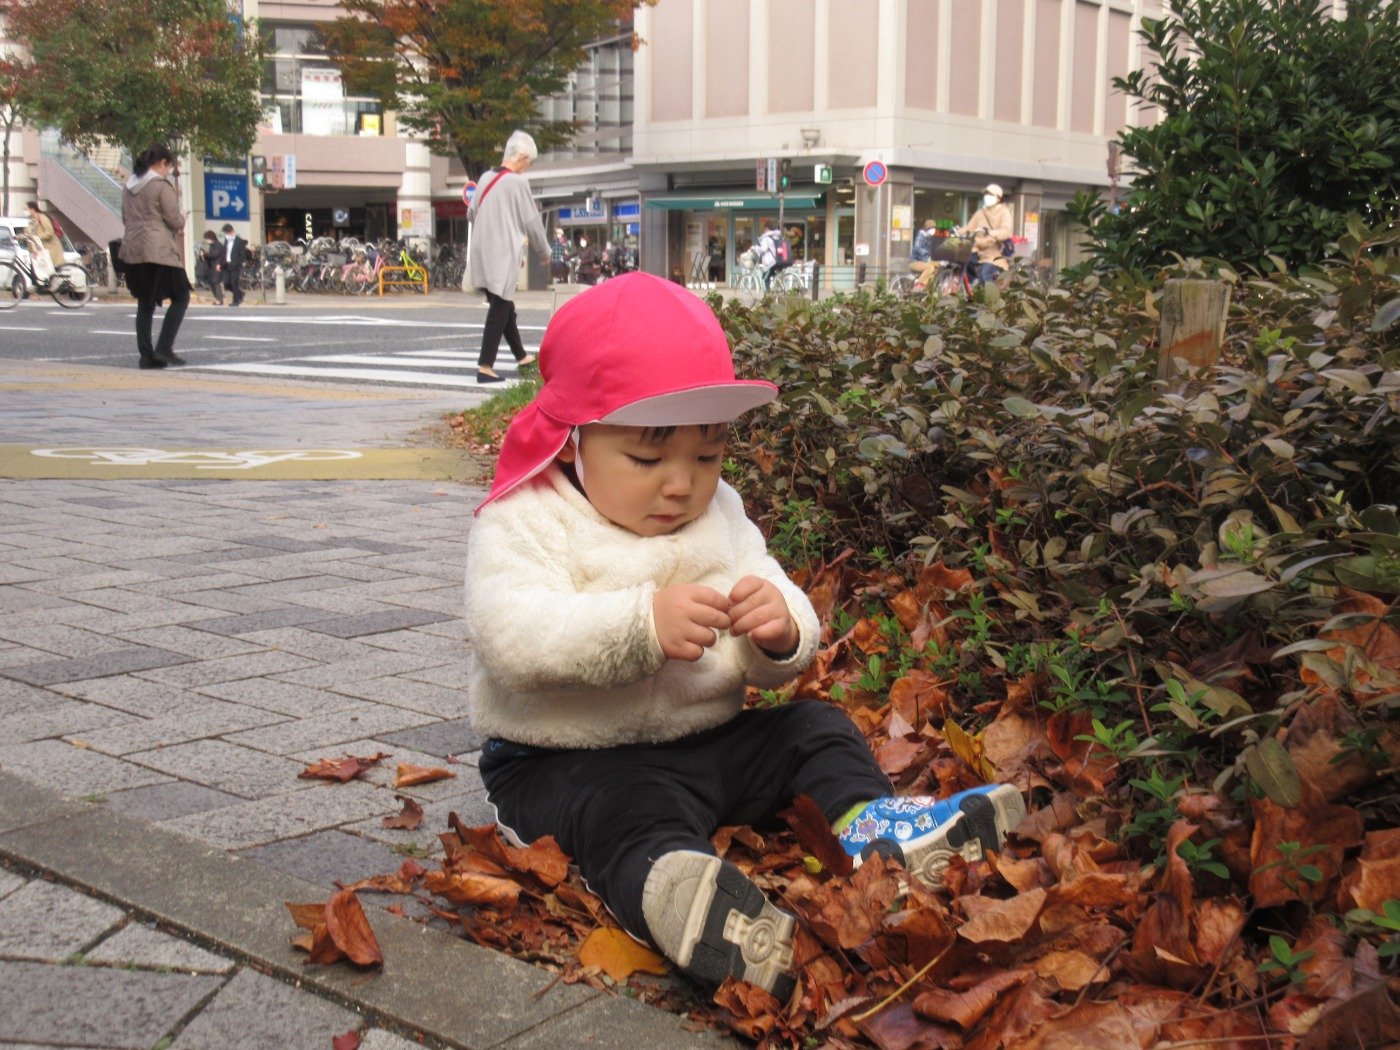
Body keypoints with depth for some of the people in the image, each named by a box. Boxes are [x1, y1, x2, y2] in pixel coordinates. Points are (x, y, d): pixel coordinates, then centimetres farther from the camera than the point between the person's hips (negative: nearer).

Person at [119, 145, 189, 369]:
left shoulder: (129, 186, 15)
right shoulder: (162, 185, -8)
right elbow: (175, 221, -11)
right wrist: (182, 217, 13)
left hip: (132, 251, 8)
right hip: (159, 250, -8)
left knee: (145, 303, 12)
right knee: (180, 297, 2)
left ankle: (146, 355, 9)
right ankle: (164, 348, -9)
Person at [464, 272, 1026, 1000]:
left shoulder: (720, 516, 9)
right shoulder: (524, 522, -8)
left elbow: (773, 667, 7)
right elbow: (509, 636, -28)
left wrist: (782, 631, -20)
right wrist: (640, 624, -38)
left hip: (710, 741, 7)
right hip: (570, 759, -7)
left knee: (815, 729, 1)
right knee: (625, 811, -35)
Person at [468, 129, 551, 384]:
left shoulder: (485, 178, 7)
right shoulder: (518, 182, -11)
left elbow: (471, 213, 13)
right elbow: (532, 221, -6)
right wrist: (544, 252, 8)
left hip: (482, 254, 7)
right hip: (504, 255, -7)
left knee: (504, 306, 19)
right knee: (500, 308, -4)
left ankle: (521, 357, 32)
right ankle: (485, 367, -8)